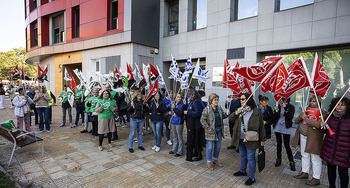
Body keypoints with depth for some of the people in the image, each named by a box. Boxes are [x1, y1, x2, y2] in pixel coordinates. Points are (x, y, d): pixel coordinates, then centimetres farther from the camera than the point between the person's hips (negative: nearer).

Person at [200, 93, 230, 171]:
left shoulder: (219, 107, 3)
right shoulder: (207, 109, -14)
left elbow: (222, 116, 14)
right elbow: (202, 120, -13)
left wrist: (226, 114, -8)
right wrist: (208, 128, -17)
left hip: (219, 129, 6)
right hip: (211, 131, -6)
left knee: (218, 146, 17)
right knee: (210, 147, 5)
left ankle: (215, 159, 37)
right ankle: (209, 162, 23)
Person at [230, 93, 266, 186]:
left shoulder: (256, 111, -9)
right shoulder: (239, 110, 6)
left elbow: (261, 126, -6)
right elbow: (230, 118, 6)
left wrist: (262, 139, -5)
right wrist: (236, 113, -13)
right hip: (240, 139, 5)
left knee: (250, 158, 3)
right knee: (243, 156, 21)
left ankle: (252, 177, 17)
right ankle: (242, 171, 40)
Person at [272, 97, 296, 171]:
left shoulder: (291, 107, -5)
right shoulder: (278, 106, 2)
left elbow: (290, 117, -15)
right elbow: (274, 118, 0)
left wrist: (285, 108, -21)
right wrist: (276, 110, -16)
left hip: (286, 128, -3)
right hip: (277, 127, 3)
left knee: (287, 145, -1)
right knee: (279, 143, 13)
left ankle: (291, 162, 14)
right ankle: (279, 159, 27)